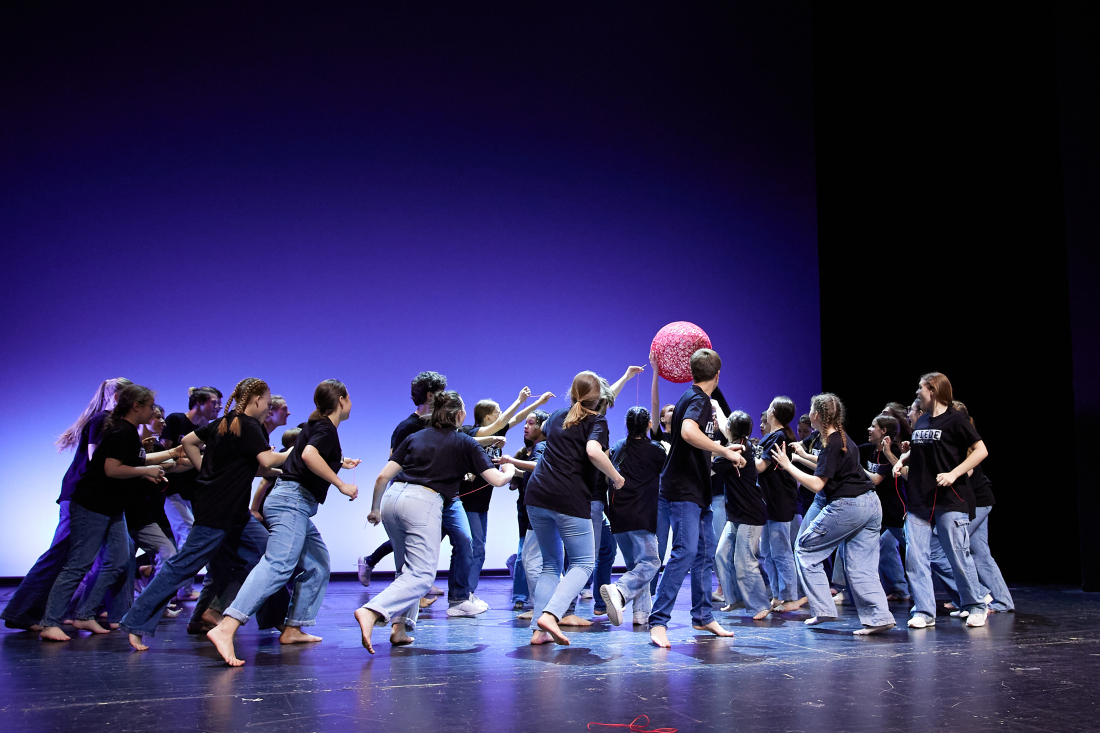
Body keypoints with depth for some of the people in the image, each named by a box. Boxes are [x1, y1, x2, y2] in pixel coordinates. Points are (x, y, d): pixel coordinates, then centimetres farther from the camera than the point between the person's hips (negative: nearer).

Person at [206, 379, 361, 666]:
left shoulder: (316, 426, 21)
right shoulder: (327, 429, -6)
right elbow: (309, 455, -26)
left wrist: (339, 462, 54)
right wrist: (340, 484, -21)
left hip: (295, 505, 10)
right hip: (293, 500, -10)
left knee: (317, 566, 15)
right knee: (279, 565, -23)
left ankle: (293, 629, 16)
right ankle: (226, 628, -36)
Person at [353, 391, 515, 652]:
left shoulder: (414, 437, 22)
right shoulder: (464, 443, 12)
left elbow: (383, 477, 16)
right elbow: (497, 480, 9)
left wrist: (375, 508, 30)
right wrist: (510, 470, 32)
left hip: (392, 498, 6)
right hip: (423, 502, -6)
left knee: (406, 568, 23)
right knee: (421, 575, -7)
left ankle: (400, 626, 11)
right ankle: (371, 611, -27)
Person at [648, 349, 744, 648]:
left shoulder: (693, 398, 17)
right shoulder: (698, 400, -14)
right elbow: (688, 432, -35)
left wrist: (723, 449, 37)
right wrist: (725, 451, -28)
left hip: (696, 491, 10)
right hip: (683, 489, -10)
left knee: (704, 553, 13)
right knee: (686, 551, -17)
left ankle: (703, 616, 23)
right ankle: (658, 621, -16)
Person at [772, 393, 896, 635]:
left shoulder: (831, 444, -13)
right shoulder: (844, 438, 14)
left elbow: (816, 484, -18)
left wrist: (788, 465, -13)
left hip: (847, 506, -9)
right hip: (871, 504, 9)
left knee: (805, 550, 5)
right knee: (861, 567, 9)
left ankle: (824, 610, 5)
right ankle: (879, 617, -1)